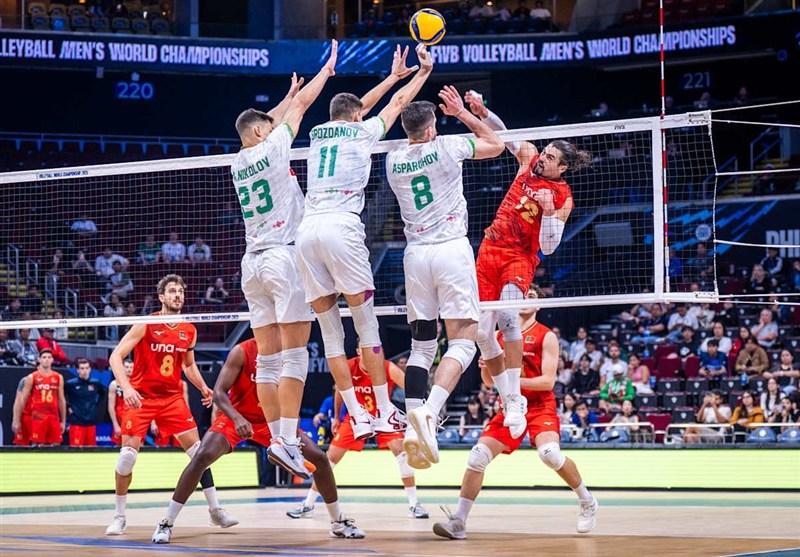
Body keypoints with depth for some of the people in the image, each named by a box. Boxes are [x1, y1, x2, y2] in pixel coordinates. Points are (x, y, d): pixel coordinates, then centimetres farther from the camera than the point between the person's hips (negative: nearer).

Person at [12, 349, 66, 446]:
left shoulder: (59, 378, 11)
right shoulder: (31, 378, 3)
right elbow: (22, 400, 4)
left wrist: (63, 421, 11)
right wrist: (17, 420, 1)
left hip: (54, 417, 3)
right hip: (38, 417, -3)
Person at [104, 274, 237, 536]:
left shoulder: (189, 331, 4)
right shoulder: (145, 325, -10)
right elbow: (115, 356, -13)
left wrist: (203, 388, 4)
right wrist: (126, 387, -27)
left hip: (172, 397, 4)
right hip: (141, 397, -4)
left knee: (198, 450, -2)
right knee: (128, 453, -11)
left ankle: (215, 510, 6)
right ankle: (119, 516, 3)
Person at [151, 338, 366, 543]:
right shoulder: (241, 352, -19)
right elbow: (219, 392, -23)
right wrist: (237, 418, -40)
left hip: (272, 420, 4)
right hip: (236, 418, -4)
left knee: (319, 458, -6)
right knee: (202, 456, -28)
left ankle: (339, 522, 12)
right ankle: (166, 524, -18)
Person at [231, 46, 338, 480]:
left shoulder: (238, 162, 13)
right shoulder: (271, 149, -3)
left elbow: (266, 121, 32)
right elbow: (301, 107, 8)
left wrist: (288, 96, 46)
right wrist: (326, 70, 22)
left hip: (253, 261, 7)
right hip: (284, 255, -7)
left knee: (268, 358, 4)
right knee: (295, 353, -9)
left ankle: (277, 440, 3)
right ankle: (287, 440, -18)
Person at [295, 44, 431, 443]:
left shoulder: (318, 133, 23)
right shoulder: (362, 132, 11)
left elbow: (353, 109, 40)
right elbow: (399, 102, 25)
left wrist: (393, 76, 51)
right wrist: (425, 71, 41)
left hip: (306, 230, 4)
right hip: (341, 227, -4)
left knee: (330, 331, 4)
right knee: (367, 324, 1)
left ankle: (357, 416, 2)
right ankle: (385, 412, 0)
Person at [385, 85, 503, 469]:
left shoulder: (393, 160, 8)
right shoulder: (447, 146, -3)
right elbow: (496, 145, 13)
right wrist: (463, 113, 20)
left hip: (415, 254, 4)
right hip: (451, 250, -4)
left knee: (421, 345, 9)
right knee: (462, 341, -6)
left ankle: (413, 427, -4)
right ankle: (428, 411, -27)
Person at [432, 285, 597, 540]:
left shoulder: (546, 336, -2)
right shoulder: (500, 335, 12)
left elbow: (548, 381, -10)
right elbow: (489, 380, 15)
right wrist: (486, 365, -8)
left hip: (540, 406, -4)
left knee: (550, 453, -29)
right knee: (477, 456, -10)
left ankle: (587, 502, -5)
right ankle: (458, 522, -5)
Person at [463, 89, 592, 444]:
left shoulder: (563, 198, -7)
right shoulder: (528, 158, 5)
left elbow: (549, 247, -11)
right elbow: (502, 134, 1)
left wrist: (548, 211, -24)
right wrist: (482, 112, -17)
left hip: (520, 258, -5)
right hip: (489, 251, 5)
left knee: (507, 311, -32)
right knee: (481, 332, -2)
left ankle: (515, 401, -31)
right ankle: (507, 398, 14)